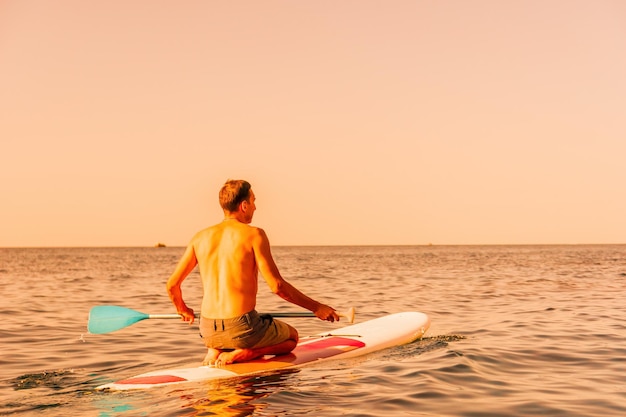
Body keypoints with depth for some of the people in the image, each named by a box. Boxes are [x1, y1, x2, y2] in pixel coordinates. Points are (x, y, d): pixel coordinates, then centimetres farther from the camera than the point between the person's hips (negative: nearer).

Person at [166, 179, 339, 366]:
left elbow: (172, 285, 8)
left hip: (208, 332, 6)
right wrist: (317, 307, -2)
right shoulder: (253, 234, -9)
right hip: (242, 328, -5)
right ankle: (241, 354, -4)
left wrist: (183, 310, 29)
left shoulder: (201, 237, 6)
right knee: (292, 337, 23)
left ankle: (216, 351, 5)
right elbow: (277, 286, -13)